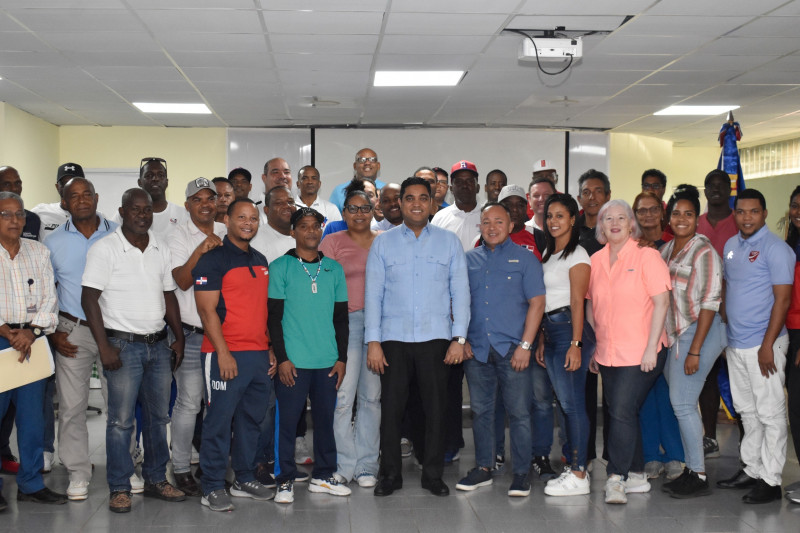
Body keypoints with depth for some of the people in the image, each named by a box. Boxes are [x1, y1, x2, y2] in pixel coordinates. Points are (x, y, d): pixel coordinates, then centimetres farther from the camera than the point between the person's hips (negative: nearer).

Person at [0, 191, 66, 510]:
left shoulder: (39, 252, 12)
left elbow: (49, 298, 7)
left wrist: (31, 331, -7)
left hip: (33, 339, 4)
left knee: (33, 414, 6)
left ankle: (31, 484, 16)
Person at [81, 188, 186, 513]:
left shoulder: (160, 249, 11)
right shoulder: (105, 248, -6)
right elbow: (89, 298, -10)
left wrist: (179, 338, 11)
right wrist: (104, 346, -16)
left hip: (158, 344, 5)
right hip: (123, 345, -5)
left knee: (159, 415, 11)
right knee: (121, 420, -2)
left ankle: (156, 480, 23)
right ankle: (119, 488, 8)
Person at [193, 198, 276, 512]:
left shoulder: (260, 261, 17)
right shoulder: (213, 258, -6)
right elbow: (207, 309, -12)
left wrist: (271, 348, 15)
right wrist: (223, 352, -17)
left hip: (259, 354, 7)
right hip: (226, 354, -7)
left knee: (252, 419, 13)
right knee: (219, 421, -3)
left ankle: (245, 479, 25)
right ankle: (212, 488, 5)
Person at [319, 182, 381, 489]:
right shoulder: (332, 243, 6)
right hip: (345, 322, -3)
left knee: (372, 395, 6)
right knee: (343, 395, -8)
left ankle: (366, 466, 14)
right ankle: (344, 464, 4)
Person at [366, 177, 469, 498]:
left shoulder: (449, 242, 8)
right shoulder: (383, 243, 8)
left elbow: (460, 291, 5)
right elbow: (373, 294, 5)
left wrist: (459, 338, -3)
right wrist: (373, 341, -3)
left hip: (436, 339, 0)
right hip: (393, 339, 0)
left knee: (435, 409, 4)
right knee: (391, 408, 1)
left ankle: (433, 475, 17)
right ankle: (390, 475, 15)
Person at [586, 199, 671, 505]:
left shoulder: (646, 256, -6)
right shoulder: (596, 260, 9)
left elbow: (661, 302, -10)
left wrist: (651, 348, -15)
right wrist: (591, 345, 10)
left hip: (640, 353, -6)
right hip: (607, 353, 6)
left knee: (622, 411, -12)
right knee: (621, 413, 12)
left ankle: (616, 478, -4)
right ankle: (637, 475, 24)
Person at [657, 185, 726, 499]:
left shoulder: (704, 252, -11)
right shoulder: (666, 250, 12)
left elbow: (710, 303, -15)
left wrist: (694, 350, -18)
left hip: (699, 333, -7)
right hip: (673, 334, 7)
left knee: (682, 403, -7)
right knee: (682, 403, 10)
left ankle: (699, 477, 3)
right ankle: (690, 470, 19)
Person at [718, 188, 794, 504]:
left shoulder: (775, 249, -11)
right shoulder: (731, 246, 11)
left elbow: (782, 299, -14)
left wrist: (768, 345, -19)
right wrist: (723, 333, 13)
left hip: (763, 345, -7)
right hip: (735, 344, 7)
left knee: (770, 413, 0)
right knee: (747, 411, 16)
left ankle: (770, 480, 6)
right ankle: (751, 469, 26)